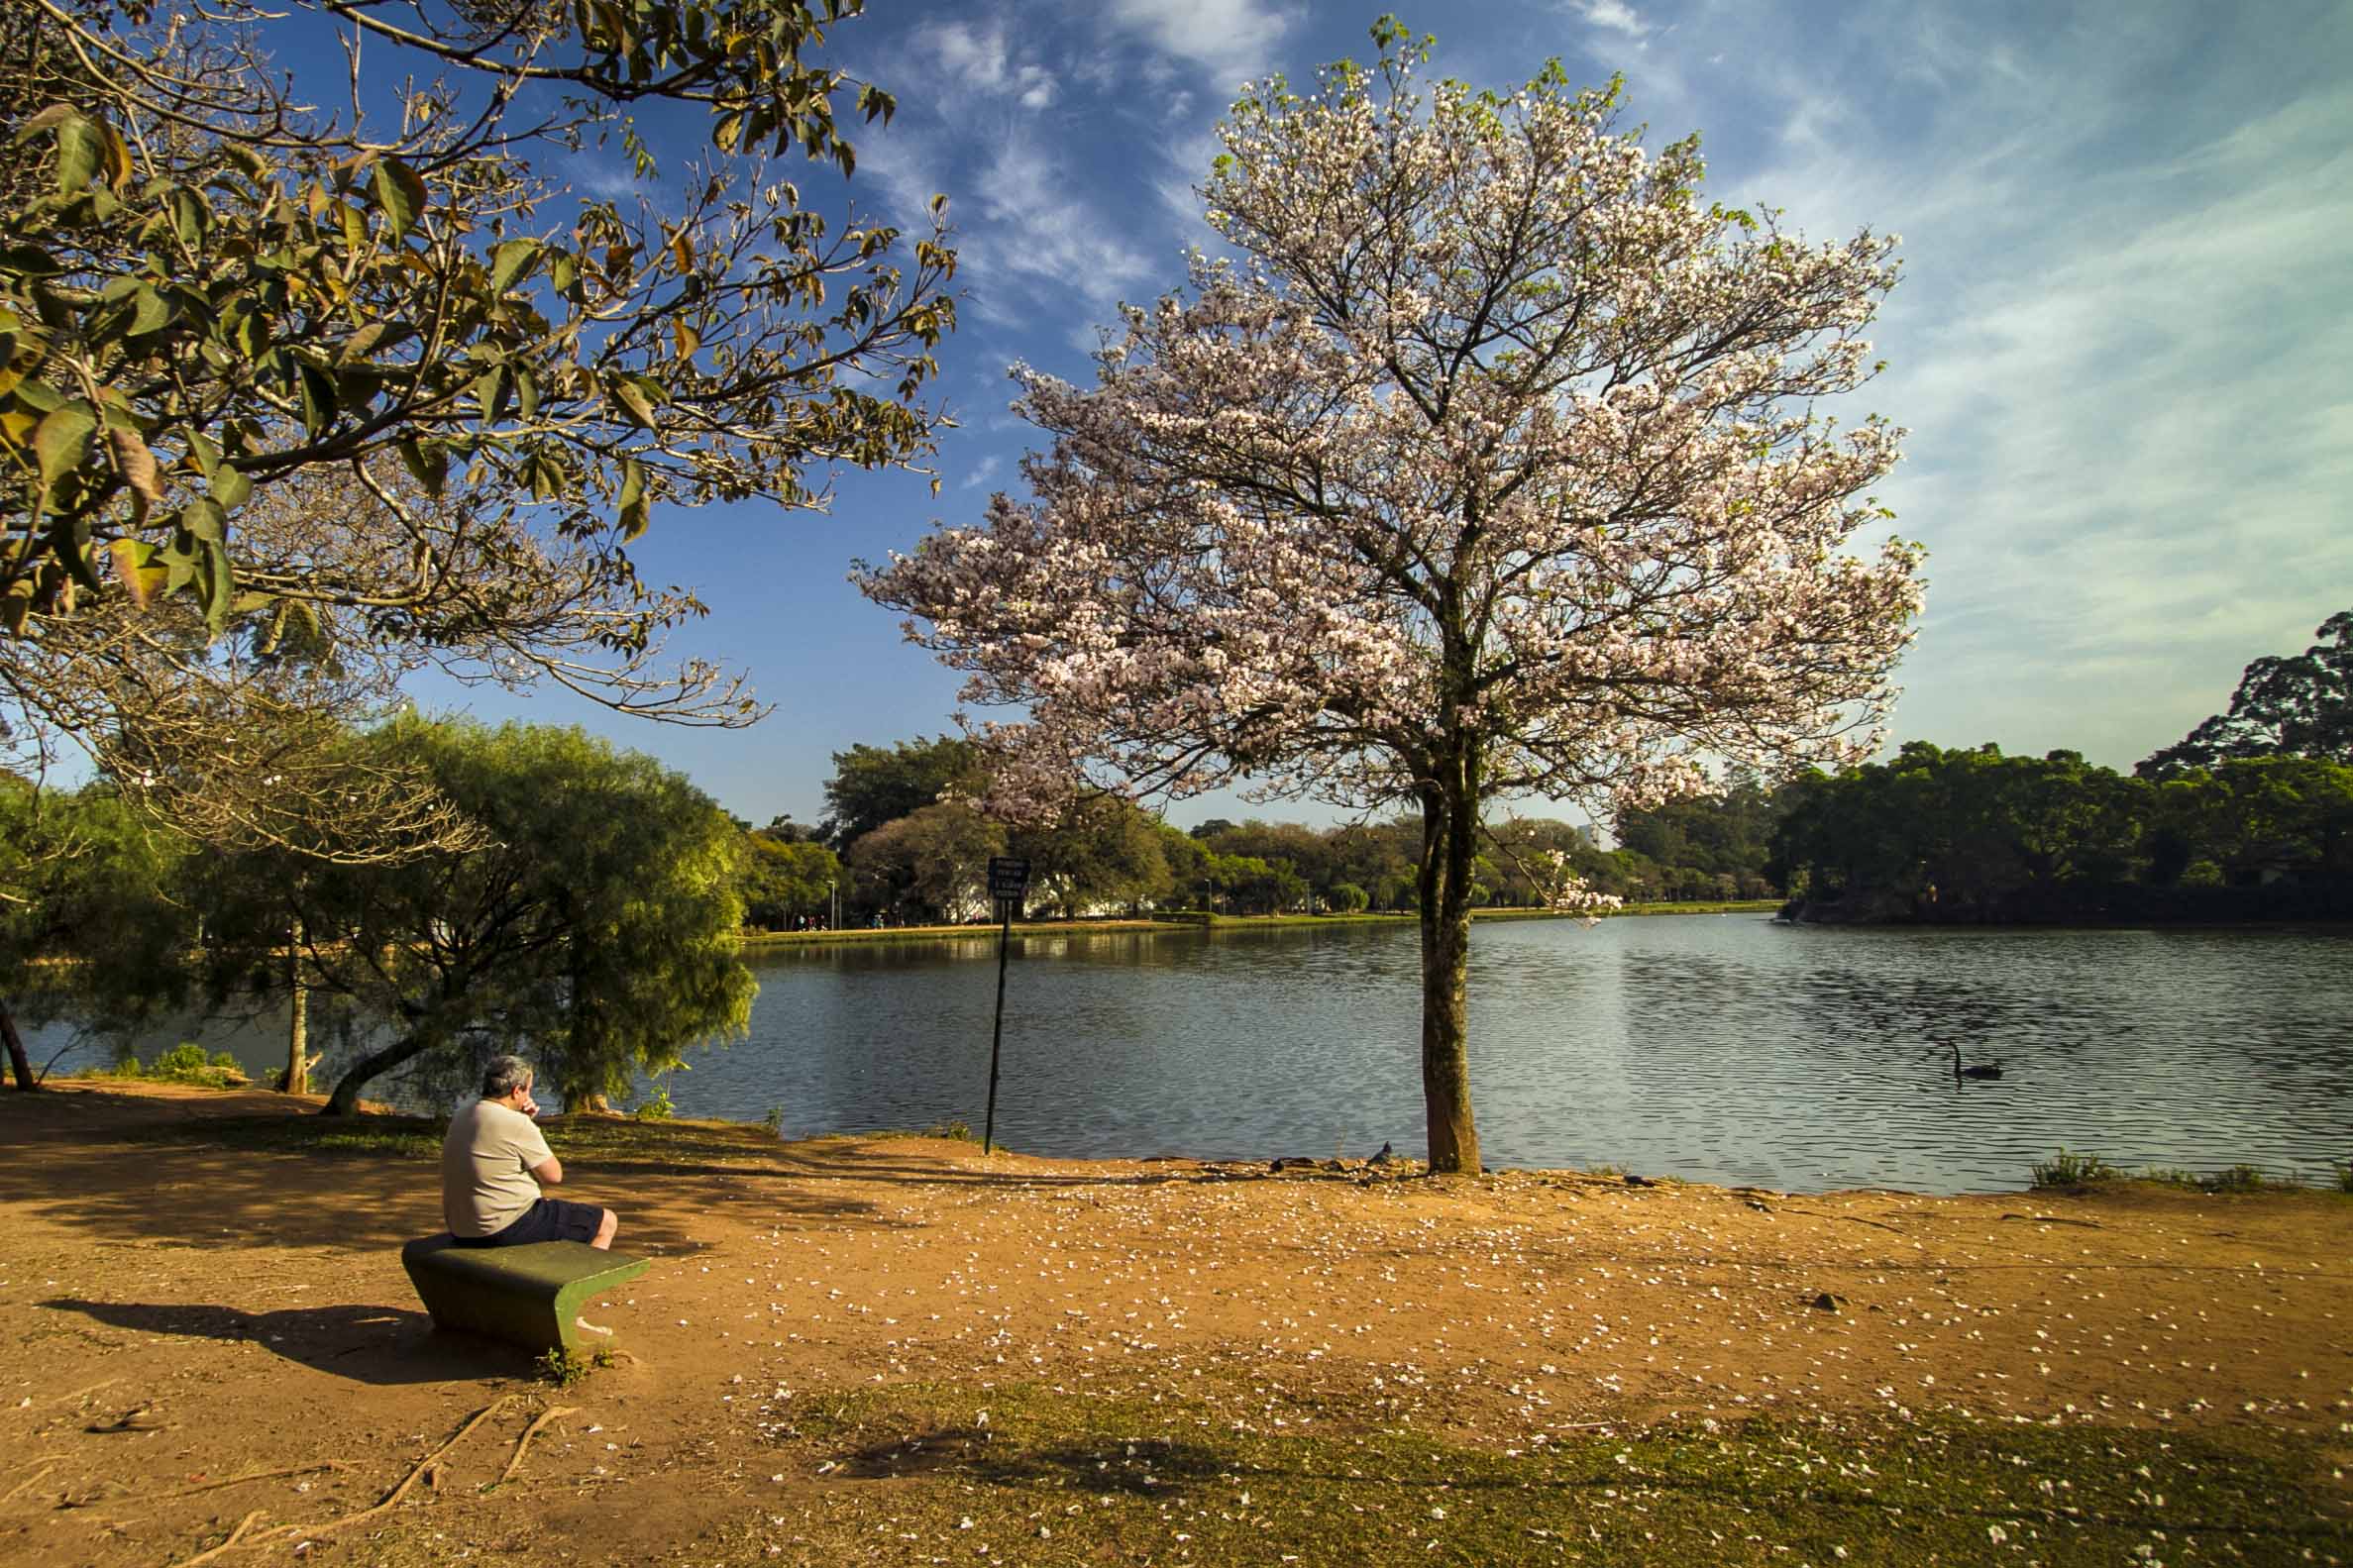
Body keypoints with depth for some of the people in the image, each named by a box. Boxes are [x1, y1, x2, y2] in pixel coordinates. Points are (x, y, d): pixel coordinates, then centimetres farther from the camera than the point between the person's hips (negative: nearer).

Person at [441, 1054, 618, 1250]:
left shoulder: (461, 1118, 6)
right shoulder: (516, 1124, -20)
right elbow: (554, 1176, -11)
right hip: (508, 1229, -9)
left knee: (548, 1204, 36)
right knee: (606, 1221, 2)